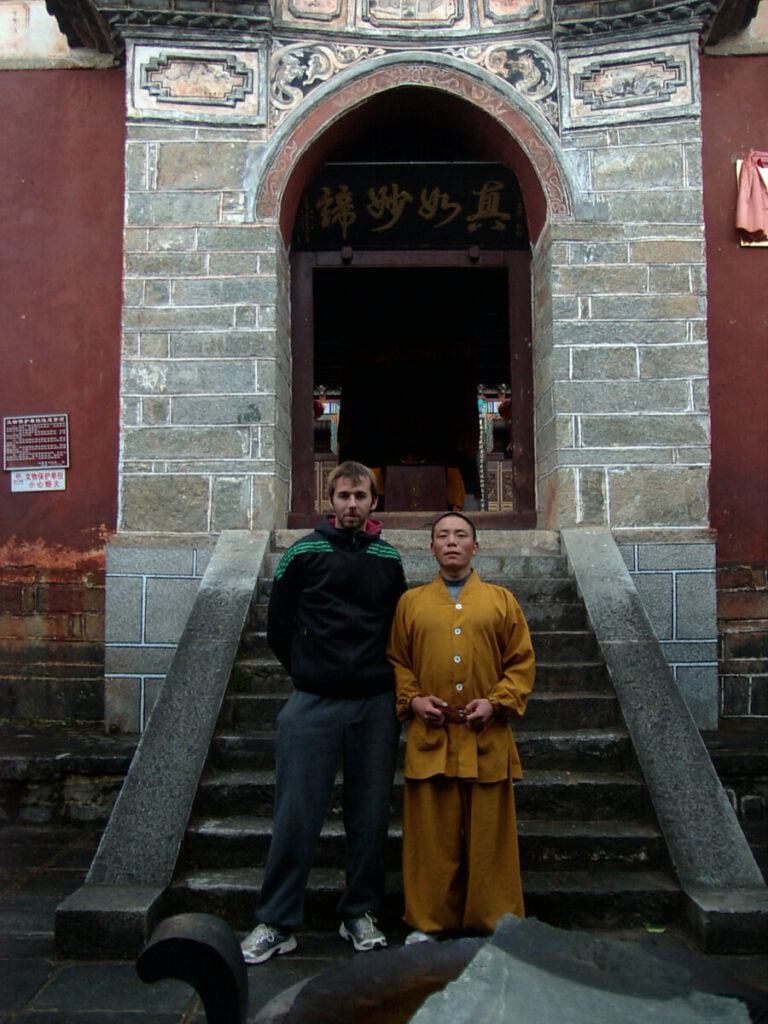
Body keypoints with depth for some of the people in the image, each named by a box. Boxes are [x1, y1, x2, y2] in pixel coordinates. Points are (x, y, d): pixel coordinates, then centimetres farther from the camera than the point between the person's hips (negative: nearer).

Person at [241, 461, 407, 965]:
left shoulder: (389, 559, 8)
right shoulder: (304, 553, 0)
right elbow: (278, 626, 6)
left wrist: (381, 676, 9)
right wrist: (309, 673, 8)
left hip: (376, 705, 3)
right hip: (313, 704, -2)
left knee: (371, 815, 10)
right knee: (296, 815, 1)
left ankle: (361, 913, 26)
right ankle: (277, 923, 15)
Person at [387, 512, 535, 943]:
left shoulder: (501, 600, 9)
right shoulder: (411, 602, 11)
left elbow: (523, 661, 7)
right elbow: (397, 661, 12)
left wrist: (497, 701, -6)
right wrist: (412, 699, -4)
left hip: (488, 738, 0)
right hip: (430, 737, 1)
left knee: (489, 833, 5)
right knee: (432, 835, 5)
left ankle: (494, 921, 20)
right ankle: (429, 922, 19)